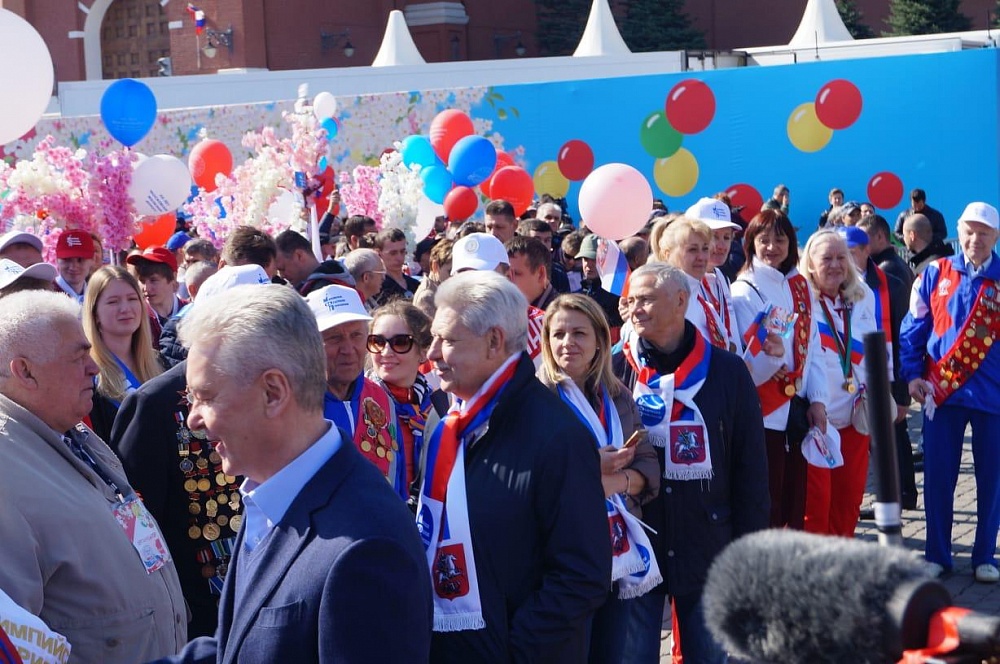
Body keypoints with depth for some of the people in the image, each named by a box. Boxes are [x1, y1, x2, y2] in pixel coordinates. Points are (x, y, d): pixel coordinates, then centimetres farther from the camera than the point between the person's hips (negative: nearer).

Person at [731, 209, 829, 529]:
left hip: (797, 410, 6)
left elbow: (813, 348, 10)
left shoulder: (800, 287, 10)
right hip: (764, 415, -6)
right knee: (766, 514, -2)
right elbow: (746, 364, -13)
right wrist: (771, 353, -33)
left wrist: (817, 399, 1)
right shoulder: (744, 292, -7)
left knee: (795, 508, 11)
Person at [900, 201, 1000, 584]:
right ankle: (937, 554, 17)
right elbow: (913, 327, 5)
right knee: (938, 477, 4)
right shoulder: (936, 274, 2)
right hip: (942, 391, 0)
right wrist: (912, 374, -4)